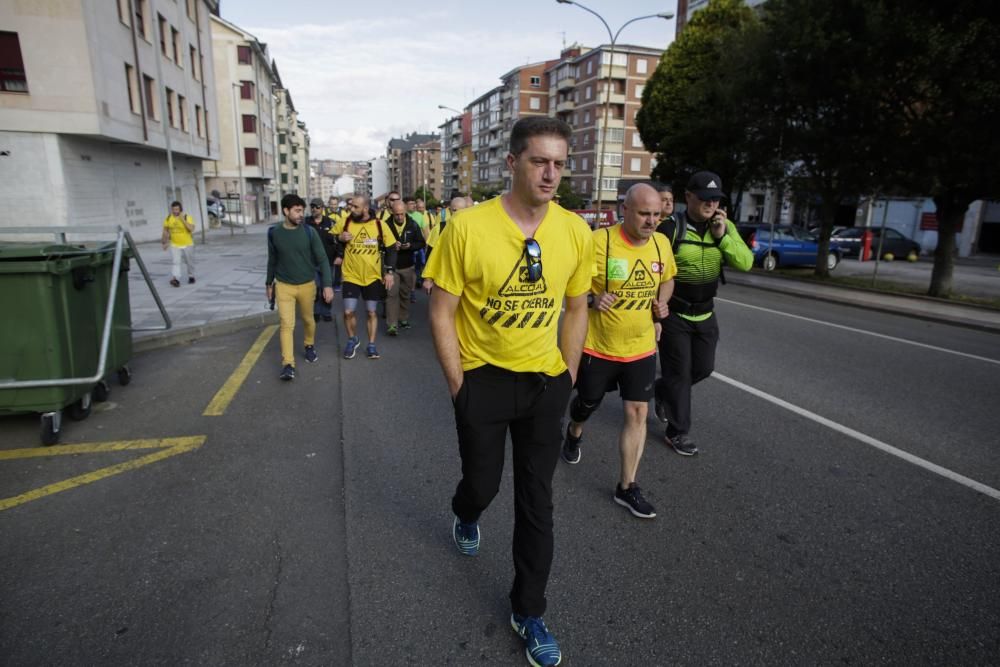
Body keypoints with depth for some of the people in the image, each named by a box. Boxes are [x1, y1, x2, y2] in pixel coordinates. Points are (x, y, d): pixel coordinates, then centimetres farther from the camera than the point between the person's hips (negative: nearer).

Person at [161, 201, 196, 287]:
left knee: (189, 262, 14)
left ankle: (191, 276, 35)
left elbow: (191, 229, -25)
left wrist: (183, 220, -28)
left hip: (187, 244, -1)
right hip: (174, 245, 1)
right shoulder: (168, 218, -1)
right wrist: (165, 242, 11)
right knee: (176, 262, -13)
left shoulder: (187, 217, -11)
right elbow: (165, 230, 10)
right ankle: (175, 279, -24)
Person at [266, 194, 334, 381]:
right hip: (283, 286, 0)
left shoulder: (309, 232, -9)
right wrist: (269, 283, 14)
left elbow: (322, 259, -8)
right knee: (286, 324, -8)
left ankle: (310, 346, 43)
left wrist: (328, 284, -15)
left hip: (307, 285, 0)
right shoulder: (274, 232, -5)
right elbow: (272, 260, 8)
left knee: (308, 320, 16)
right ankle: (288, 364, -6)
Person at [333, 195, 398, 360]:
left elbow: (391, 249, 2)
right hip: (351, 276, 0)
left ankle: (371, 345, 23)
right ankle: (352, 339, 23)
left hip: (373, 277, 0)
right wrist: (339, 238, -15)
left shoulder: (380, 225, -7)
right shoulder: (344, 223, -4)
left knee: (371, 312, 8)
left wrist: (389, 271, -4)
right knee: (348, 312, -4)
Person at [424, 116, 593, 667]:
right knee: (482, 483, 15)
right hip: (483, 379, -2)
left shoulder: (575, 231, -6)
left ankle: (528, 611, 33)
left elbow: (576, 309, 6)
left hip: (545, 383, 3)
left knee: (536, 501, 11)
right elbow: (442, 313, -9)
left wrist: (567, 378, 7)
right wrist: (458, 384, -8)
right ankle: (466, 516, 56)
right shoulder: (467, 228, -16)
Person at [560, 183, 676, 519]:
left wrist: (661, 301, -2)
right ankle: (574, 432, 54)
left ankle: (626, 487, 16)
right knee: (588, 403, 17)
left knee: (637, 413, 2)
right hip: (597, 346, -3)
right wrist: (592, 299, -30)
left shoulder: (661, 243, -1)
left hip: (641, 349, 4)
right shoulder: (599, 241, -19)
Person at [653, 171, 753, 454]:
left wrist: (722, 236, -21)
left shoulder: (725, 227, -1)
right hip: (674, 315, -5)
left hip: (705, 314, 6)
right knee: (679, 373, 2)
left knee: (704, 368, 16)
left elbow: (746, 263, -9)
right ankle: (677, 433, 17)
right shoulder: (670, 229, -16)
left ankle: (663, 392, 42)